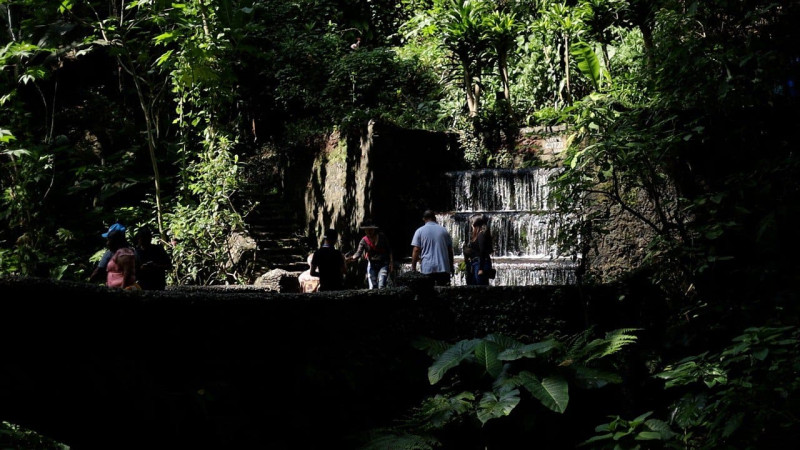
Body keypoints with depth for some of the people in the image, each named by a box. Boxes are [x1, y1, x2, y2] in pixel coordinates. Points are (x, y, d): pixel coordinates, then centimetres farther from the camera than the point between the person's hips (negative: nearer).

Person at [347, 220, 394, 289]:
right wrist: (351, 258, -40)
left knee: (381, 287, -15)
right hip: (372, 264, 2)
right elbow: (358, 253, -19)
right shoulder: (364, 241, -6)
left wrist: (391, 262, -3)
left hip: (383, 263, -2)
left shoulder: (382, 236, -6)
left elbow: (389, 250, 2)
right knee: (372, 287, -3)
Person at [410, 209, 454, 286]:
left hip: (427, 269, -2)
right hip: (443, 268, 2)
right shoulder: (444, 230, 9)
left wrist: (413, 268, 0)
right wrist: (451, 268, 18)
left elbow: (416, 250, -5)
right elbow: (450, 250, 11)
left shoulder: (420, 231, 2)